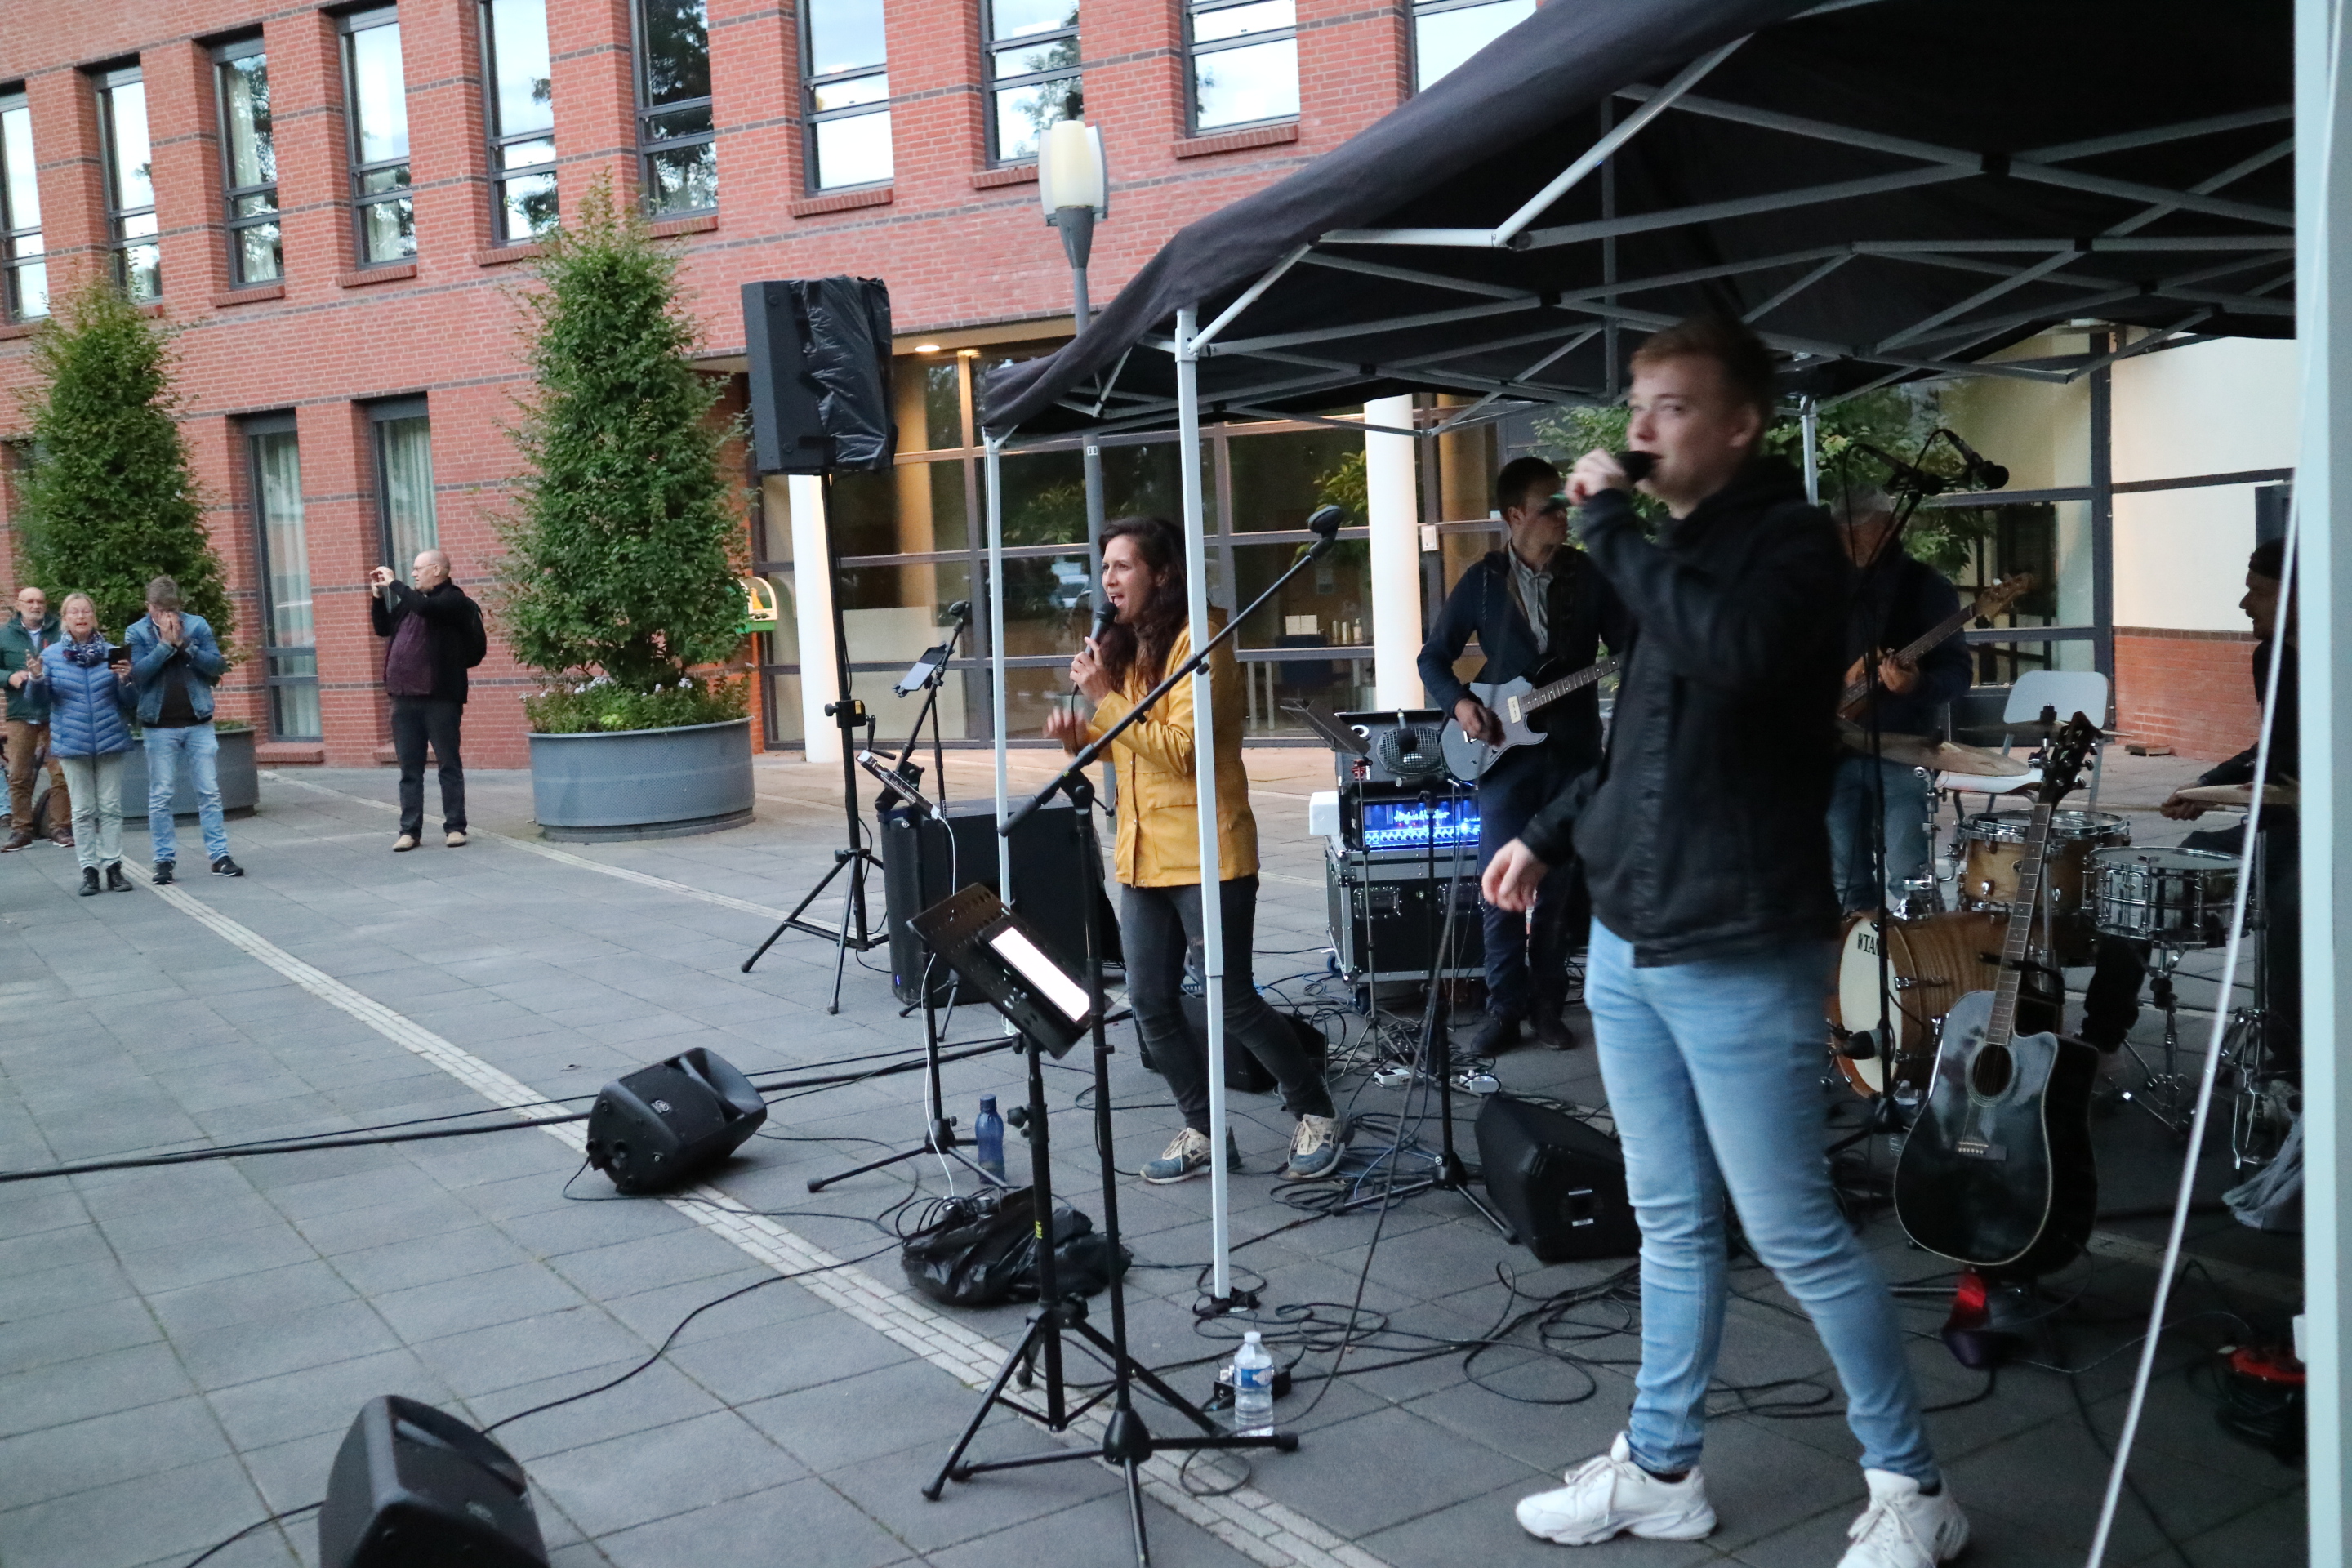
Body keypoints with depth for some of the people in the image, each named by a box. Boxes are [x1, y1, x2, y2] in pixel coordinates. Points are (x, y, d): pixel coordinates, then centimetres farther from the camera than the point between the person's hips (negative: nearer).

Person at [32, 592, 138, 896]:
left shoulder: (112, 653, 2)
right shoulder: (51, 655, 2)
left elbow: (128, 702, 4)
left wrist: (126, 681, -16)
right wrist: (37, 679, -19)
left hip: (110, 740, 0)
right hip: (72, 743, 0)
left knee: (111, 808, 3)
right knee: (83, 810, 4)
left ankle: (113, 866, 7)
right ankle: (89, 870, 7)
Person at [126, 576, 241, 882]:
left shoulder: (197, 625, 3)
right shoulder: (136, 633, 1)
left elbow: (217, 664, -4)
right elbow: (138, 673, -12)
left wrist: (184, 645, -15)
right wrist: (165, 644, -17)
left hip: (199, 722, 1)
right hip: (159, 726, -1)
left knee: (209, 792, 3)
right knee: (160, 796, 3)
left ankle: (219, 856, 7)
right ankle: (164, 860, 9)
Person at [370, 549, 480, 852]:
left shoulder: (453, 600, -5)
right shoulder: (411, 600, 17)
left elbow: (425, 607, -24)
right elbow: (383, 628, 26)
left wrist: (393, 583, -13)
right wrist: (379, 594, 14)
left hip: (440, 698, -7)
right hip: (404, 698, 7)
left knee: (449, 765, 2)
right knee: (409, 769, 8)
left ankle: (455, 827, 7)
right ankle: (410, 831, 11)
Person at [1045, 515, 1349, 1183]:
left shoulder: (1197, 642, -11)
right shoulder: (1125, 647, 14)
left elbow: (1180, 750, -20)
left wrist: (1105, 698, -18)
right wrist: (1079, 736, 3)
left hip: (1206, 855, -8)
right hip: (1143, 854, 8)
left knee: (1232, 1002, -2)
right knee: (1150, 1005, 6)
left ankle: (1317, 1114, 15)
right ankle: (1203, 1129, 21)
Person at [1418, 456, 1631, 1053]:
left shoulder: (1590, 576, 4)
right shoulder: (1483, 580, 2)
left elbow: (1631, 647, 4)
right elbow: (1433, 657, 7)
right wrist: (1460, 704, -9)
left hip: (1575, 749, 1)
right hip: (1506, 749, -1)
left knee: (1561, 885, 5)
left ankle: (1547, 1006, 17)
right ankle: (1506, 1007, 6)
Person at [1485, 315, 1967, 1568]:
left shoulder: (1789, 539, -9)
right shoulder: (1672, 549, 14)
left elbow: (1732, 655, -32)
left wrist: (1611, 532, -22)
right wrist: (1552, 835, 17)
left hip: (1739, 959, -8)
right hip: (1627, 946, 8)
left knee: (1794, 1235, 1)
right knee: (1673, 1223, 15)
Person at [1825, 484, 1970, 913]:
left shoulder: (1926, 586, -1)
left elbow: (1957, 670, -7)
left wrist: (1918, 685, -27)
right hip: (1837, 749, 4)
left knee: (1907, 877, -8)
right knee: (1847, 881, 8)